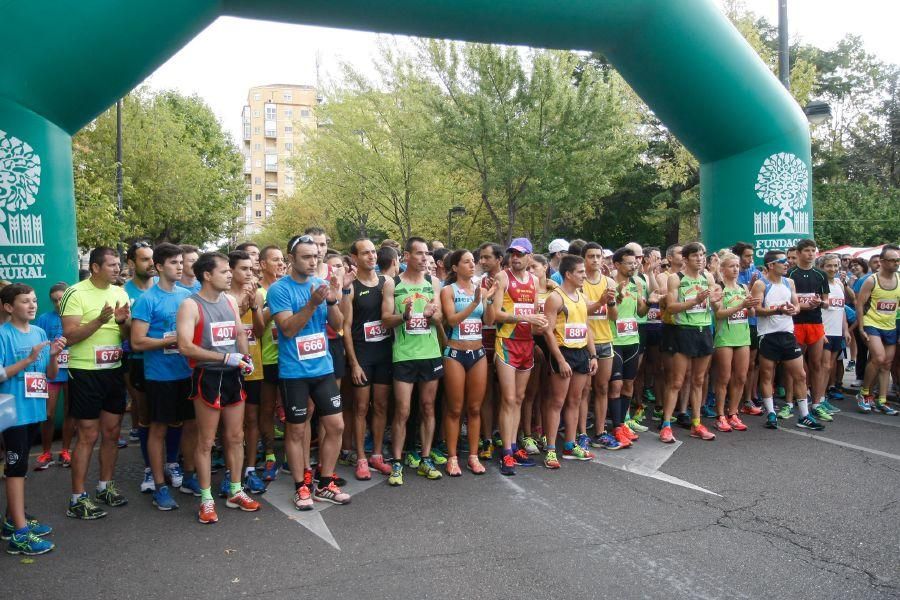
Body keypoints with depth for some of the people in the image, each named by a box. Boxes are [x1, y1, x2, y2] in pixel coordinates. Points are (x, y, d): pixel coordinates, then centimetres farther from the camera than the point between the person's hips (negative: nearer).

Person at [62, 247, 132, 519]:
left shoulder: (120, 293, 8)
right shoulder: (76, 293, -10)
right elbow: (70, 336, -16)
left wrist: (123, 322, -10)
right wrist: (100, 320, -27)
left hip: (114, 370, 6)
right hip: (85, 372, -6)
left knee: (112, 432, 13)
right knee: (88, 436, -3)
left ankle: (106, 486, 29)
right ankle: (77, 499, 8)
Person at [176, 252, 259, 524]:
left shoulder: (230, 301, 8)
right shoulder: (191, 305, -13)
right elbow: (185, 346, -21)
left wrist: (245, 356, -2)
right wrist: (226, 357, -23)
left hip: (233, 376, 6)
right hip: (208, 377, -6)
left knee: (235, 436, 13)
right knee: (206, 441, 4)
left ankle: (235, 491, 27)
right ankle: (206, 499, 16)